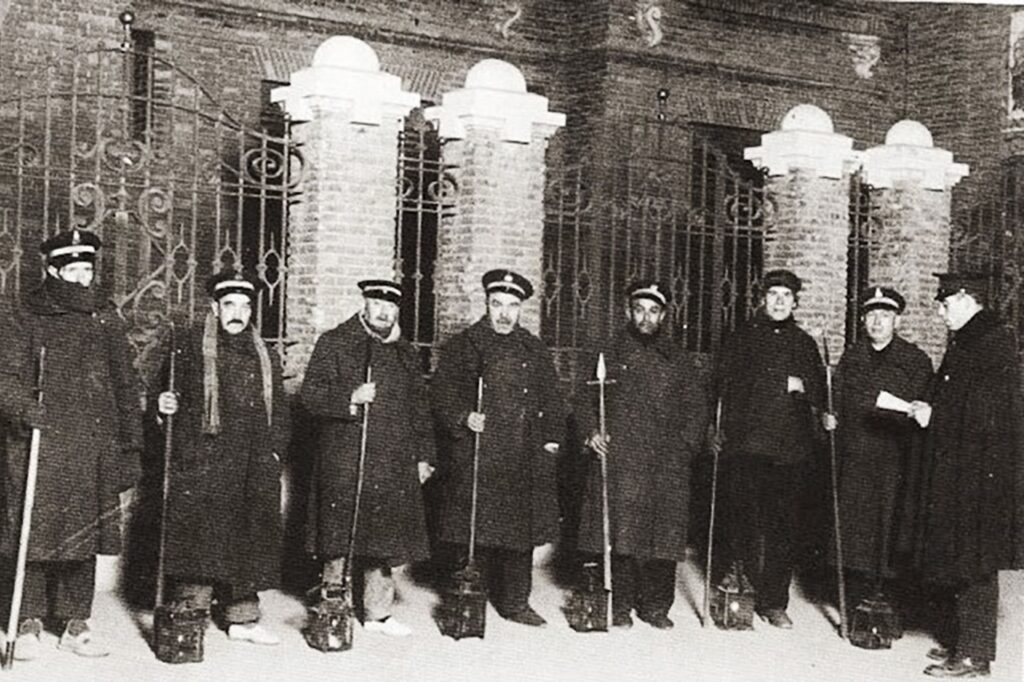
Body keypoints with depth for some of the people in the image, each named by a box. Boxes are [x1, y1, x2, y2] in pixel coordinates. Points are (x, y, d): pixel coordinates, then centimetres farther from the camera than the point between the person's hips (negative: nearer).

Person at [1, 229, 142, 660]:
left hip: (95, 449, 3)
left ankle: (76, 624, 16)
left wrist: (130, 446, 8)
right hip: (43, 447, -3)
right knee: (38, 535, -1)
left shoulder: (105, 318, 13)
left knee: (86, 536, 7)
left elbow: (126, 384, 13)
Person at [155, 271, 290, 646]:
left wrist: (275, 450, 9)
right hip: (200, 464, -4)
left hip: (253, 469, 4)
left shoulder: (265, 357, 16)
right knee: (200, 538, -6)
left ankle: (243, 618, 17)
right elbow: (169, 392, 6)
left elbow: (278, 409, 19)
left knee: (249, 541, 7)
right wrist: (165, 405, -16)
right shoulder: (190, 346, 3)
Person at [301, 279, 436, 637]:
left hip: (395, 466, 4)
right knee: (340, 538, -4)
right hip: (344, 461, -4)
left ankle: (378, 612, 17)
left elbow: (419, 408, 19)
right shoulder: (334, 343, 2)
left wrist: (424, 456, 13)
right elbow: (311, 395, -4)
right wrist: (351, 399, -19)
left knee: (384, 540, 7)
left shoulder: (406, 353, 17)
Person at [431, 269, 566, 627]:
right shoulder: (461, 346, 4)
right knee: (476, 534, -2)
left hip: (525, 462, 4)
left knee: (522, 533, 7)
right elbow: (442, 395, 0)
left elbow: (552, 400, 18)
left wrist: (552, 437, 7)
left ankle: (517, 602, 18)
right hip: (476, 459, -3)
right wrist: (464, 418, -16)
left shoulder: (535, 350, 15)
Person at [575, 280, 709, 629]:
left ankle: (656, 606, 13)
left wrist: (688, 441, 5)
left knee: (664, 533, 1)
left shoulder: (678, 360, 14)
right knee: (619, 533, -6)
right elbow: (584, 397, 11)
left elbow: (697, 404, 17)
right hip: (619, 460, -2)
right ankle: (619, 607, 4)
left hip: (667, 465, 2)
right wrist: (592, 432, -3)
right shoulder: (610, 354, 9)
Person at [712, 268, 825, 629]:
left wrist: (802, 387, -3)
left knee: (784, 526, 1)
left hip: (791, 447, 2)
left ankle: (774, 603, 6)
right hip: (747, 443, -2)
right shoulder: (742, 338, 10)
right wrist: (783, 384, -5)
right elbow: (727, 383, -1)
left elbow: (819, 392, 18)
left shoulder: (804, 343, 18)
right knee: (744, 524, -6)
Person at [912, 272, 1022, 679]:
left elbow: (986, 410, -21)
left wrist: (934, 414, -12)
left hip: (981, 470, -10)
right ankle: (959, 640, 25)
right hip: (956, 470, 10)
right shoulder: (965, 341, 15)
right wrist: (929, 412, 2)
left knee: (974, 562, -4)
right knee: (956, 558, 15)